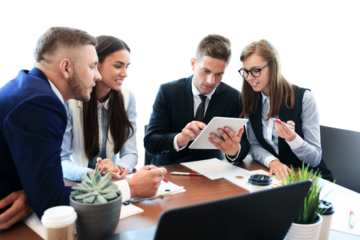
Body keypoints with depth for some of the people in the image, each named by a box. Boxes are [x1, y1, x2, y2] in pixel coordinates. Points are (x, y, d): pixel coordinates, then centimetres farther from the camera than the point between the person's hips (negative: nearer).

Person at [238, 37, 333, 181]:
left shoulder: (305, 97, -11)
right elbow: (254, 146, 2)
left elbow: (314, 159, -10)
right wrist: (272, 162, -19)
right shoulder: (249, 100, 3)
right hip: (274, 176, 3)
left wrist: (292, 138, -30)